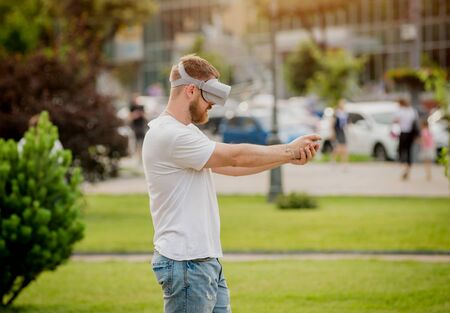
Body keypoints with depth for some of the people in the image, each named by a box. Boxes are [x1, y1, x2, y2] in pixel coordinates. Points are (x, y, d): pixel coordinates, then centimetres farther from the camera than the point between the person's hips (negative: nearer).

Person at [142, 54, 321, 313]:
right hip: (186, 263, -10)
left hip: (208, 260, 10)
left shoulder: (187, 132, 17)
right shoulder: (169, 135, -17)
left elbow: (231, 166, 15)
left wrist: (289, 156, 5)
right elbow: (235, 157, -15)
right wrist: (289, 150, -4)